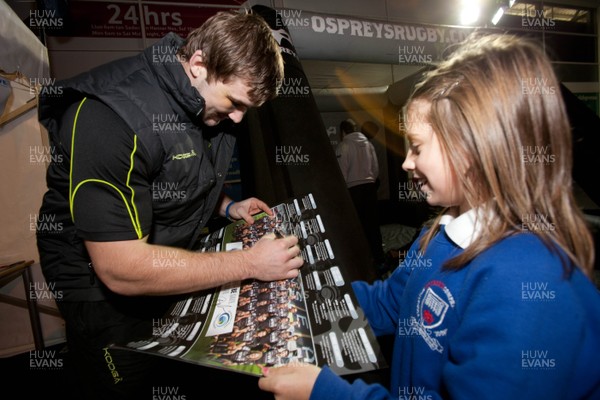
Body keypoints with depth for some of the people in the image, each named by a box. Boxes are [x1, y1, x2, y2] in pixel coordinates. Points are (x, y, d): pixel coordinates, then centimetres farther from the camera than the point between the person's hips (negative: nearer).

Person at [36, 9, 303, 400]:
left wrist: (227, 207, -5)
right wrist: (249, 263, -31)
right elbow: (121, 269, -33)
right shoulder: (110, 118, -32)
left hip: (178, 262, 7)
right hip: (107, 286, -6)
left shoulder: (209, 100, -7)